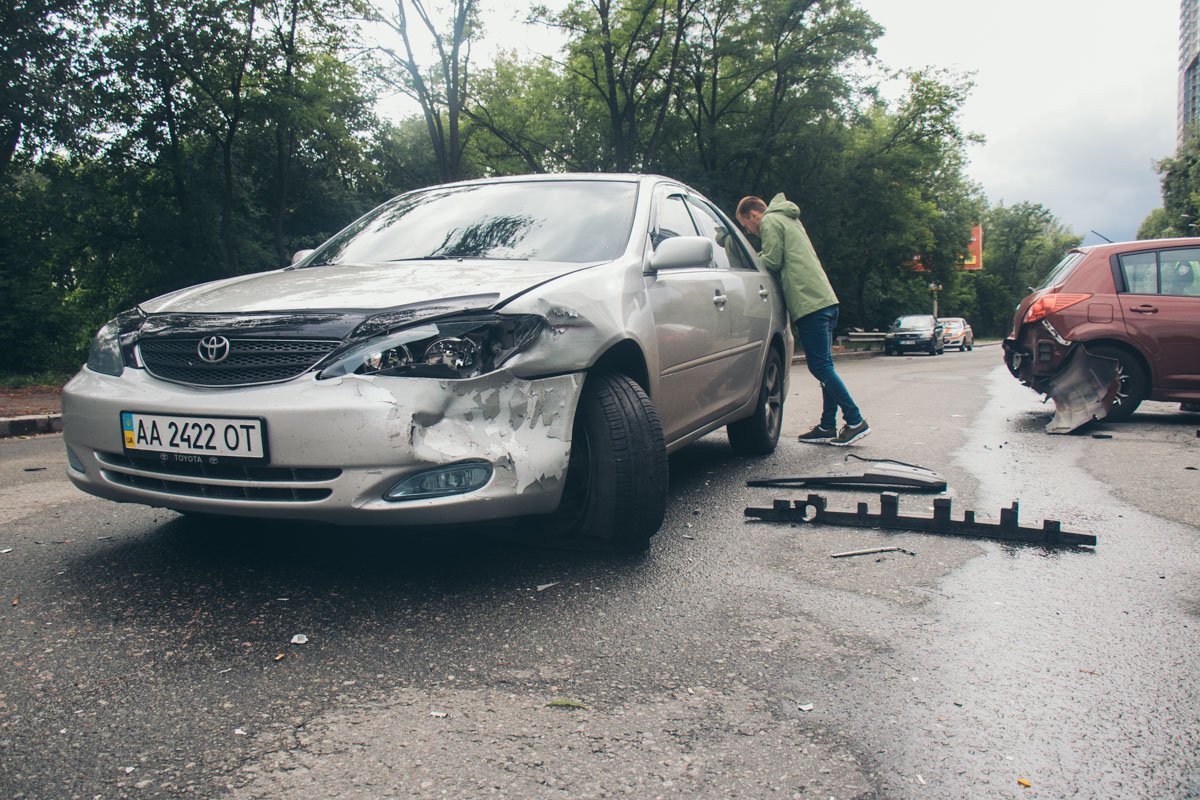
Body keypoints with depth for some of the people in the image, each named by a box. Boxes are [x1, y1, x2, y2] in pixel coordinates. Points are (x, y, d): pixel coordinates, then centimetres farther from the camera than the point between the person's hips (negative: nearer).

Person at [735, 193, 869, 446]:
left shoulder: (770, 222, 0)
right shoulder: (789, 219, 27)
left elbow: (772, 262, -8)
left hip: (809, 303, -10)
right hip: (826, 299, 10)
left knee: (820, 366, -7)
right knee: (824, 366, 10)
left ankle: (855, 421, -5)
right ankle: (828, 426, 14)